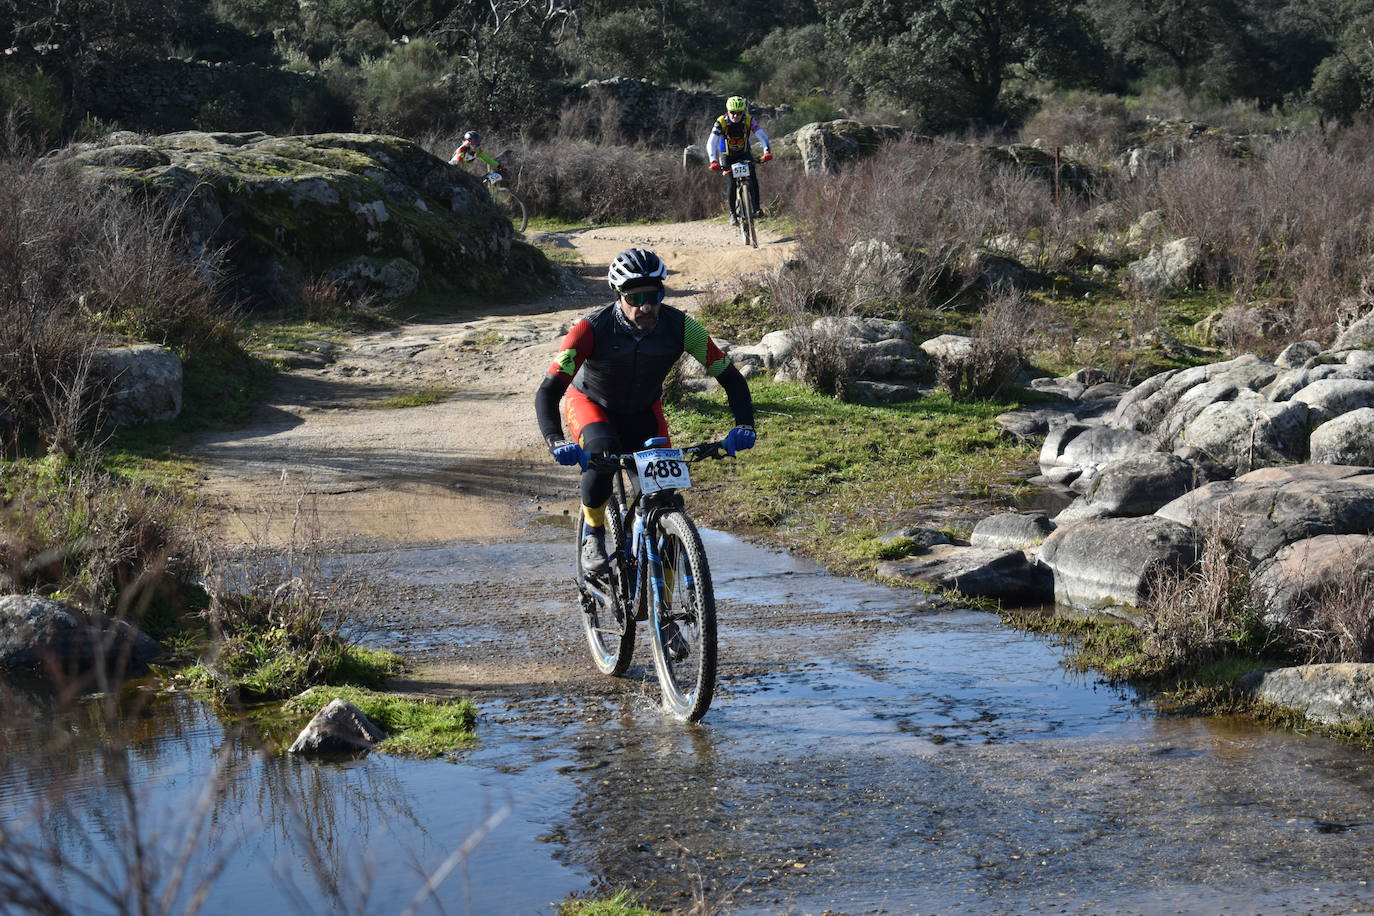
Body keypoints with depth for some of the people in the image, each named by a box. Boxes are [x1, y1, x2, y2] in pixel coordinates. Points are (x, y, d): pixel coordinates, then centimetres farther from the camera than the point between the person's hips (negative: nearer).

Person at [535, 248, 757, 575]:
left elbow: (730, 377, -20)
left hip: (642, 412, 3)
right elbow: (547, 392, -38)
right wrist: (556, 442, -55)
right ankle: (593, 536, -12)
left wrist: (744, 426, -37)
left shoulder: (679, 326, -26)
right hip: (590, 403, -3)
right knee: (603, 451, -37)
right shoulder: (593, 329, -33)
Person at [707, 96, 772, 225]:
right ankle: (732, 212, 4)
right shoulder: (721, 122, -26)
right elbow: (711, 143, -33)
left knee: (752, 178, -18)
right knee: (731, 184, -14)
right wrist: (713, 161, -49)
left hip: (745, 153, 1)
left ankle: (756, 208, -6)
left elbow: (762, 135, -29)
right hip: (727, 156, -1)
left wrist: (766, 151, -48)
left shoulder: (749, 120, -22)